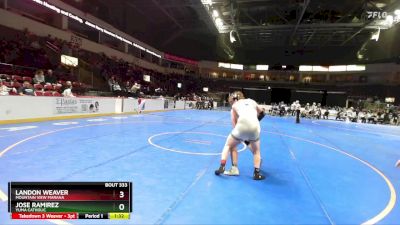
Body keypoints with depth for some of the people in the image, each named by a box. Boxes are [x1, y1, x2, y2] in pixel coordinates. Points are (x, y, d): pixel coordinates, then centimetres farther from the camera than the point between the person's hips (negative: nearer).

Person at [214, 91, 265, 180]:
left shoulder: (234, 105, 22)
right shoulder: (252, 101, 28)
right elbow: (261, 112, 42)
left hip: (242, 126, -2)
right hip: (255, 127, 2)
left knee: (228, 145, 23)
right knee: (256, 151, 27)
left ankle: (222, 167, 13)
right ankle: (257, 173, 20)